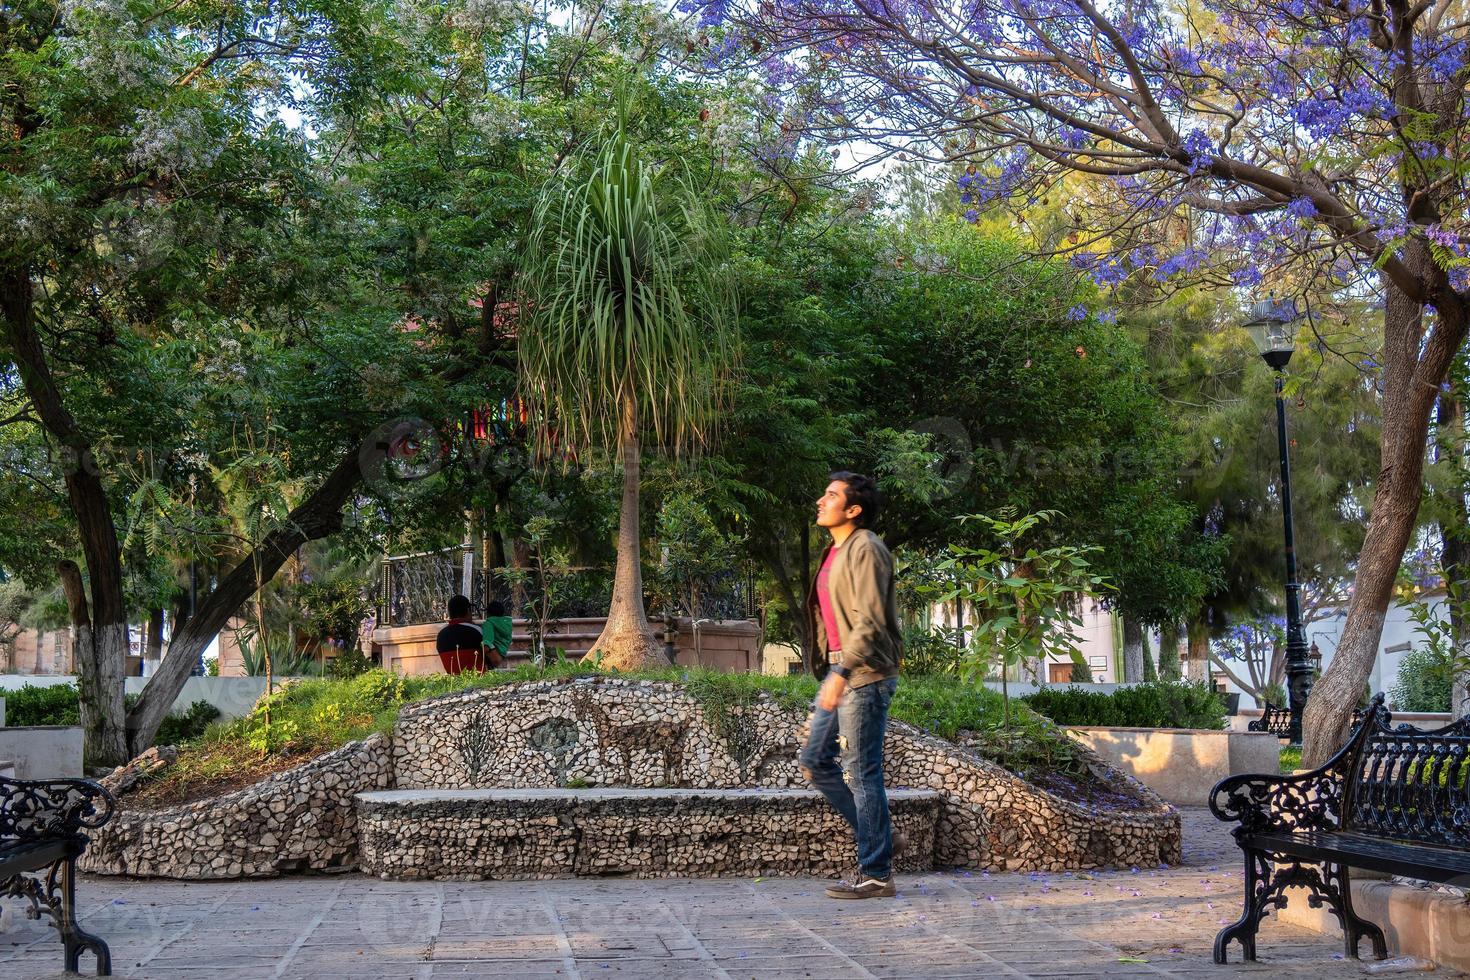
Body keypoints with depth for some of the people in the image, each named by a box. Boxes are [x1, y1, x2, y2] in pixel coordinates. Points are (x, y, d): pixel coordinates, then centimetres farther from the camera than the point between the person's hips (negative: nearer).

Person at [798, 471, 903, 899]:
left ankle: (876, 875, 2)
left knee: (861, 772, -6)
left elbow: (870, 621, -21)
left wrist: (844, 673, -28)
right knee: (814, 762, 12)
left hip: (865, 675, -10)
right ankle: (879, 838, 21)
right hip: (839, 671, 10)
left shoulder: (866, 550, -13)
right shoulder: (836, 551, 17)